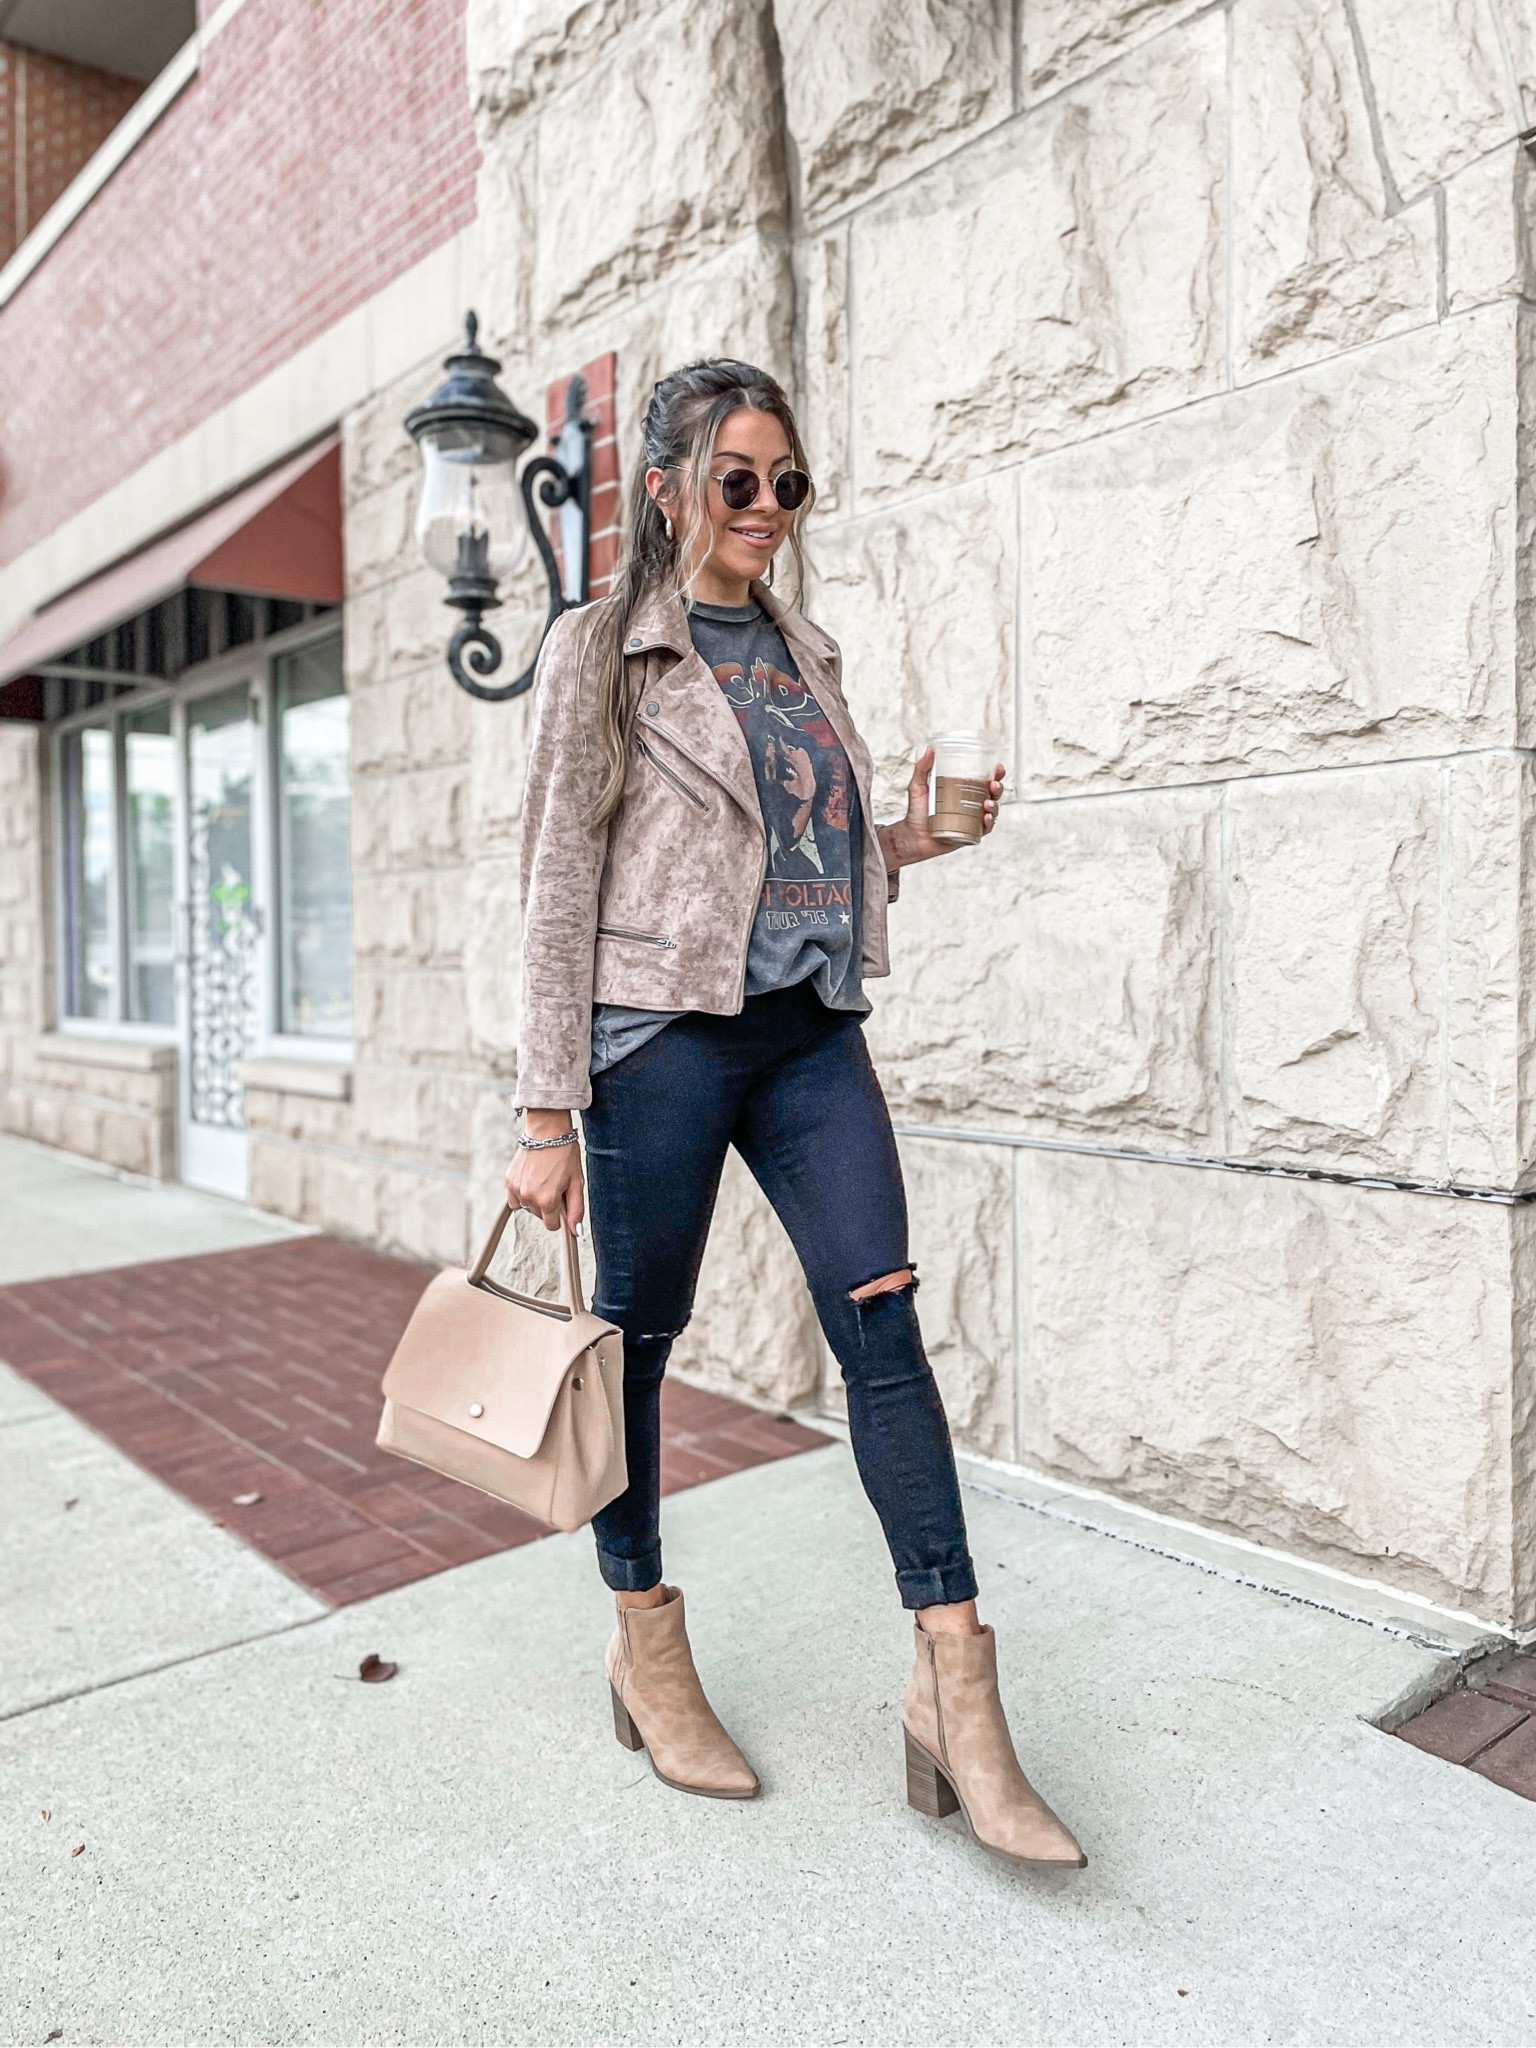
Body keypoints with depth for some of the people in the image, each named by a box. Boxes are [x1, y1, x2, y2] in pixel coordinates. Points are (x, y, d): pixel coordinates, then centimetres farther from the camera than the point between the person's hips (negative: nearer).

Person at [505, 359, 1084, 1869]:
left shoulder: (804, 653, 17)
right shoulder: (602, 650, 0)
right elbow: (560, 885, -5)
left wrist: (905, 843, 5)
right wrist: (547, 1118, -9)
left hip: (811, 1033, 5)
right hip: (664, 1031, -5)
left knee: (884, 1327, -4)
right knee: (637, 1343, 6)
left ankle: (957, 1695, 4)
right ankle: (646, 1647, 28)